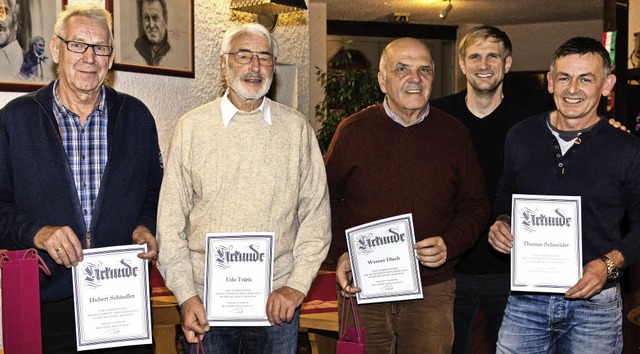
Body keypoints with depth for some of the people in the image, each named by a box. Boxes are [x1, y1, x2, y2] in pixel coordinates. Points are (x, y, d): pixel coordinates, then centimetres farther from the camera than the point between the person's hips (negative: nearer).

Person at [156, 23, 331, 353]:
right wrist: (186, 295, -5)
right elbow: (170, 222, 2)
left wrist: (296, 286, -6)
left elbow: (316, 215, 3)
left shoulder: (297, 128, 3)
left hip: (277, 304, 1)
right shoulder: (192, 127, 2)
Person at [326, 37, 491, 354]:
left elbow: (475, 206, 9)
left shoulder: (454, 134, 4)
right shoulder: (353, 131, 0)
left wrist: (449, 244, -8)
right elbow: (326, 200, 7)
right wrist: (340, 253, -7)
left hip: (431, 292, 1)